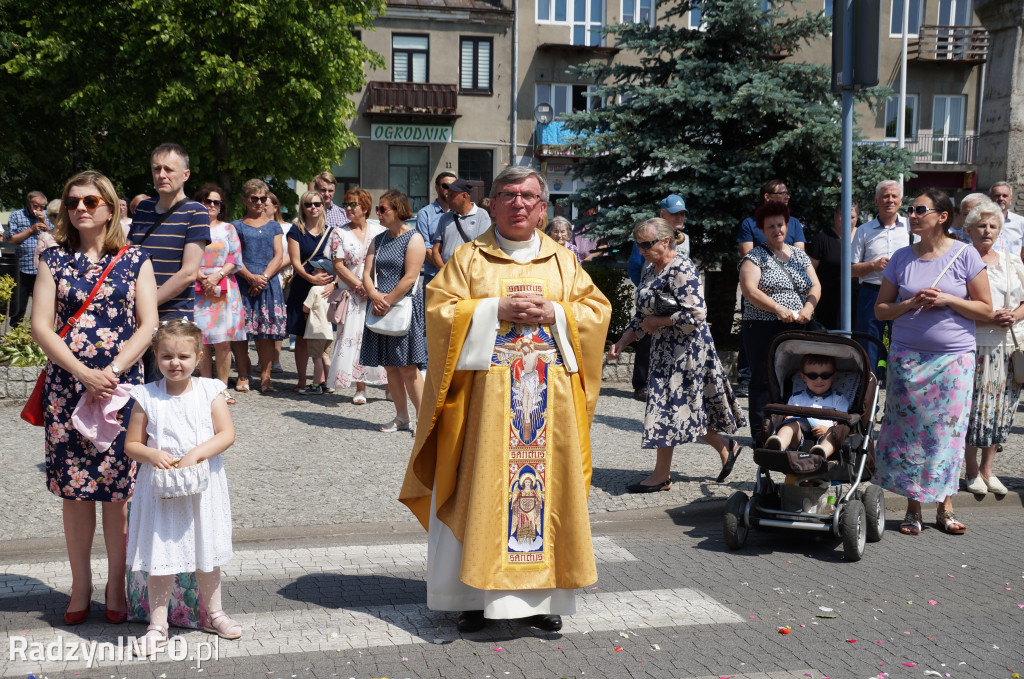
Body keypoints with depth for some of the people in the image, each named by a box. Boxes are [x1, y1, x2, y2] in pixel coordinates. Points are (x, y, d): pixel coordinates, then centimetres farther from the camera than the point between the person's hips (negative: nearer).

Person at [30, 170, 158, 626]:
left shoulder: (135, 260, 5)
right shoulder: (54, 260, 7)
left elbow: (148, 324, -2)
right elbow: (41, 326, -1)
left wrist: (112, 372, -14)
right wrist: (83, 373, -13)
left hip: (121, 386, -1)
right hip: (66, 387, 1)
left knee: (117, 491, 3)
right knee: (74, 490, 6)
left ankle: (116, 586, 18)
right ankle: (80, 587, 21)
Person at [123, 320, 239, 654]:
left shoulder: (210, 391, -2)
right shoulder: (147, 397, -3)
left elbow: (227, 433, -10)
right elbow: (131, 444, 1)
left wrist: (196, 453, -23)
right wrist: (152, 454, -19)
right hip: (160, 488, -1)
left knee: (207, 553, 14)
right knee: (160, 555, 3)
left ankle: (213, 613, 31)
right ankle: (157, 623, 17)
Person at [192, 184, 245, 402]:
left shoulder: (228, 229, 13)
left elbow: (235, 258, 5)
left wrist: (217, 275, -9)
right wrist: (203, 278, -10)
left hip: (224, 290, 0)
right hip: (198, 289, 0)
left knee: (223, 341, -5)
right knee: (202, 341, -2)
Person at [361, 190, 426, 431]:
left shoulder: (413, 238, -6)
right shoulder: (379, 240, 15)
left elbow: (410, 277, -14)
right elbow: (367, 273, 8)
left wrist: (388, 301, -15)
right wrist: (374, 296, -11)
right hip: (381, 308, 7)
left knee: (407, 366, -9)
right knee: (389, 366, 8)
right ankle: (402, 417, 17)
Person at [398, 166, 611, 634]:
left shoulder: (564, 261, 13)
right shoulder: (468, 258, 6)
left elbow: (597, 310, 8)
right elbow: (440, 310, -3)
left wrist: (553, 313, -9)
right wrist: (498, 310, -14)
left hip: (551, 396, 2)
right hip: (487, 391, -2)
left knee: (546, 486, 4)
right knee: (482, 488, -2)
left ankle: (540, 593, 14)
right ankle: (477, 593, 8)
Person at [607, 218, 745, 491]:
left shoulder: (681, 269, -17)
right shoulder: (650, 270, 11)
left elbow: (696, 315, -25)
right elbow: (642, 315, 18)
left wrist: (657, 322, -17)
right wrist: (622, 341, 8)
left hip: (685, 348, -9)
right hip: (665, 349, 9)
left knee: (668, 407, -4)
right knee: (686, 409, 13)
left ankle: (662, 475, 6)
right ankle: (725, 448, 28)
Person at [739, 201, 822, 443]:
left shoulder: (799, 255, 17)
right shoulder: (755, 257, 1)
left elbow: (815, 285, 12)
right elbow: (749, 290, -12)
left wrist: (808, 307, -8)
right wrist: (778, 309, -22)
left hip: (798, 330, 5)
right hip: (764, 330, -4)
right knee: (763, 382, -4)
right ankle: (760, 436, 0)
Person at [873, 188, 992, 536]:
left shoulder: (965, 255, 0)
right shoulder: (901, 258, 7)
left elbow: (986, 309, 1)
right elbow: (880, 309, 9)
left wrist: (948, 300, -13)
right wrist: (910, 304, -10)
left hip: (954, 358, -2)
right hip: (907, 357, 2)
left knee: (948, 431, 1)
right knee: (909, 430, 1)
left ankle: (945, 508, 13)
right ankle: (913, 508, 11)